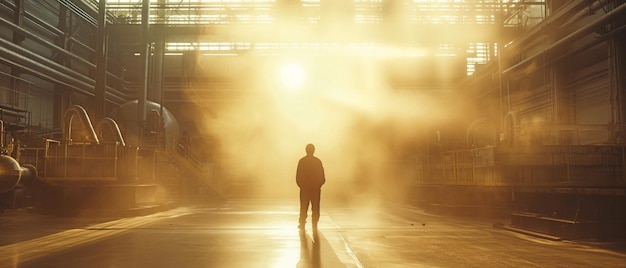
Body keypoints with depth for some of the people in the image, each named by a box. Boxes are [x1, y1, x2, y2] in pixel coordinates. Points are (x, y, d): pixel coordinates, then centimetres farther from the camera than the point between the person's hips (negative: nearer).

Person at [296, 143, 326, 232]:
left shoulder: (301, 161, -5)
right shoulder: (318, 161, -5)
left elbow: (298, 177, -4)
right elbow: (322, 178, -3)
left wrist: (301, 185, 11)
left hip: (304, 188, 1)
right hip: (316, 188, 0)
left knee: (303, 208, 10)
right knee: (315, 208, 7)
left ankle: (302, 225, 10)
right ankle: (314, 226, 7)